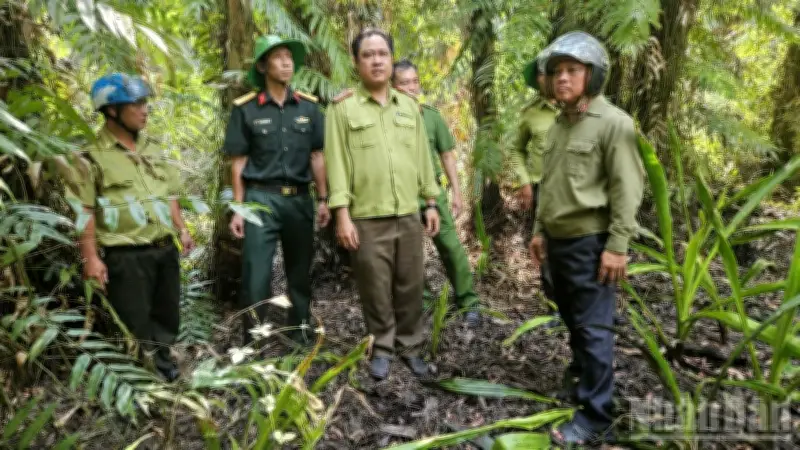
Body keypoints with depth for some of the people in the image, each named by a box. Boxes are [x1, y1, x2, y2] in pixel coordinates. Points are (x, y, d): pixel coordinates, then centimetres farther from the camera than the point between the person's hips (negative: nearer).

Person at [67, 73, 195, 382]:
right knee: (134, 324, 3)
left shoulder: (153, 147, 10)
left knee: (167, 315, 18)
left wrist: (182, 229, 11)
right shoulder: (92, 156, -10)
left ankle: (160, 360, 40)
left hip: (165, 249, 6)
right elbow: (83, 212, -12)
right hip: (126, 256, -6)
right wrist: (91, 257, -16)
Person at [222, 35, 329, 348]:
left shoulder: (308, 106, 6)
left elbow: (317, 156, 8)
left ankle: (300, 333, 28)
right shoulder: (245, 108, -2)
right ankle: (251, 343, 9)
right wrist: (238, 208, -3)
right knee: (256, 276, -3)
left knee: (300, 272, 12)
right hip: (260, 198, -3)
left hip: (299, 198, 3)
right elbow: (238, 161, 0)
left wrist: (322, 199, 5)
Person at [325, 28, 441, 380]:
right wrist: (342, 214, -12)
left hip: (409, 215, 4)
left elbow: (423, 158, 15)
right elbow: (337, 163, -5)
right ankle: (382, 349, 23)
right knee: (376, 289, 5)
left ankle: (410, 347, 27)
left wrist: (431, 202, 11)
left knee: (410, 286, 10)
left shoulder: (409, 107, 13)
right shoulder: (343, 109, -1)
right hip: (367, 219, -3)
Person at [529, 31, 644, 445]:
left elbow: (627, 189, -15)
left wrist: (617, 245, -19)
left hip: (590, 242, -8)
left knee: (593, 327, -2)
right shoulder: (558, 125, 13)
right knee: (573, 319, 19)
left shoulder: (613, 123, -11)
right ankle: (585, 376, 38)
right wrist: (540, 229, 17)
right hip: (558, 240, 8)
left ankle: (595, 418, 8)